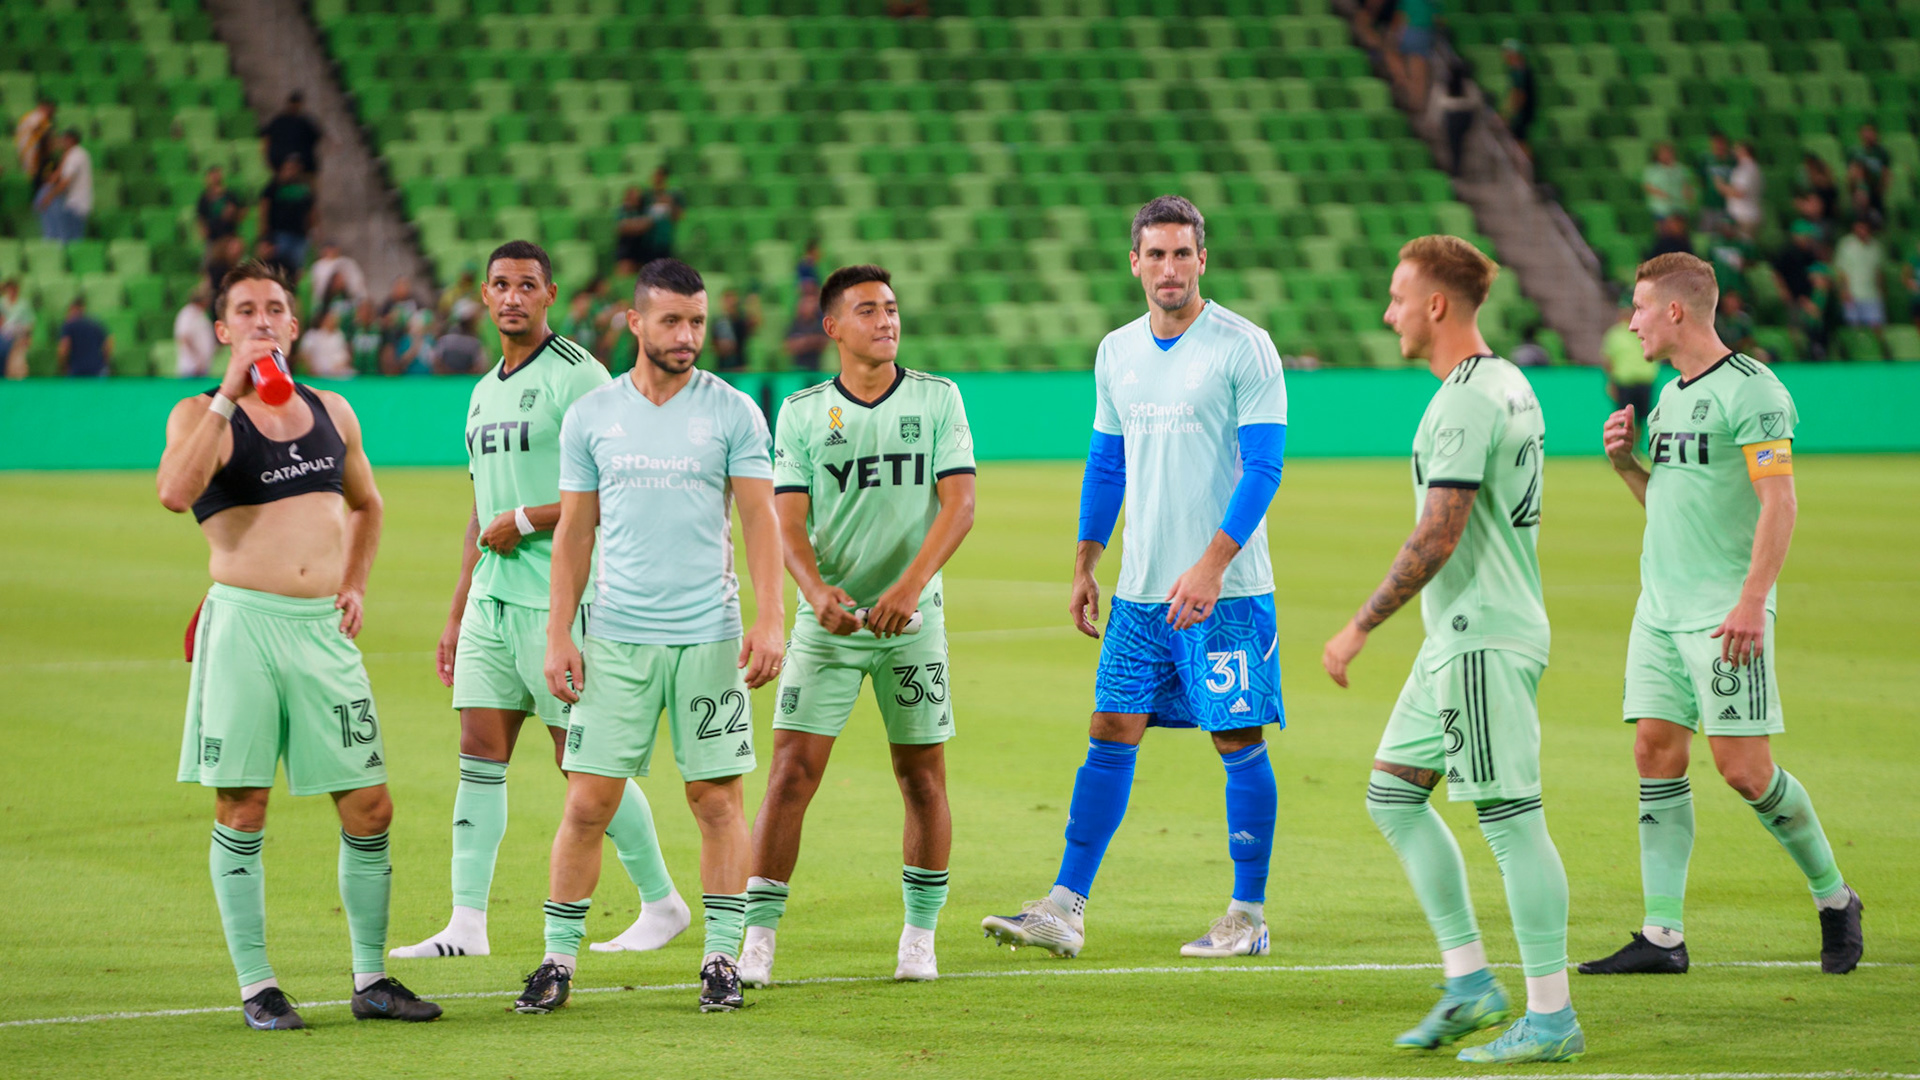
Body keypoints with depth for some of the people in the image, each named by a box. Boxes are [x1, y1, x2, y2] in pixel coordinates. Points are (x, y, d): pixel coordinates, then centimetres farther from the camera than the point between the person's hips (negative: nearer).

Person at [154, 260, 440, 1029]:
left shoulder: (332, 411, 14)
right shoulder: (201, 415, -1)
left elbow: (366, 503, 32)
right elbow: (175, 492, -23)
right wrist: (230, 393, -21)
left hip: (324, 628, 4)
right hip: (243, 622, -4)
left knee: (368, 808, 2)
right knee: (241, 810, -2)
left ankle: (370, 979, 14)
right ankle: (256, 986, 6)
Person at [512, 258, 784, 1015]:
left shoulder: (732, 412, 2)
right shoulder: (590, 415, 6)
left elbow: (759, 519, 0)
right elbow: (574, 533, 9)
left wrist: (770, 620, -10)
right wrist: (558, 635, 3)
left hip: (709, 635, -1)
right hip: (615, 636, 1)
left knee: (717, 800, 1)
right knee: (588, 801, -1)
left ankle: (722, 958, 9)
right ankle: (559, 957, 7)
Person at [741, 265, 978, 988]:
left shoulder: (937, 400, 2)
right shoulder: (802, 413, 2)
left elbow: (958, 505, -6)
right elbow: (789, 522, -3)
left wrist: (910, 585, -21)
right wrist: (817, 591, -23)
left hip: (913, 618, 1)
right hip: (829, 620, 0)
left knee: (922, 778, 4)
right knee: (792, 773, -8)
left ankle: (920, 935, 17)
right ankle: (756, 939, -5)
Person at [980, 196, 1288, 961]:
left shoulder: (1244, 348, -8)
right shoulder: (1116, 353, 11)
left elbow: (1262, 468, -12)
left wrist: (1210, 568, -19)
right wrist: (1084, 567, 14)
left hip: (1226, 589, -5)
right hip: (1140, 587, 5)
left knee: (1239, 741, -1)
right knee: (1110, 735, 2)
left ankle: (1248, 918, 8)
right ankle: (1065, 910, 3)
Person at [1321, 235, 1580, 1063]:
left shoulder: (1468, 403, -17)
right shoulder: (1505, 385, 15)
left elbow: (1438, 537, -22)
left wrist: (1360, 629, -16)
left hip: (1482, 641, -11)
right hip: (1458, 638, 11)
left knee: (1510, 818, -6)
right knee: (1392, 793, 13)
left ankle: (1551, 1018, -3)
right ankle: (1470, 981, 14)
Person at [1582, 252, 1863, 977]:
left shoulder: (1751, 390, -11)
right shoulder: (1671, 395, 16)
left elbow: (1778, 503, -17)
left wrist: (1752, 602, -24)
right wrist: (1625, 462, 7)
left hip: (1725, 614, -8)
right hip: (1659, 609, 8)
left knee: (1744, 769, -8)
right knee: (1657, 754, 1)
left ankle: (1834, 900, 11)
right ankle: (1663, 936, 1)